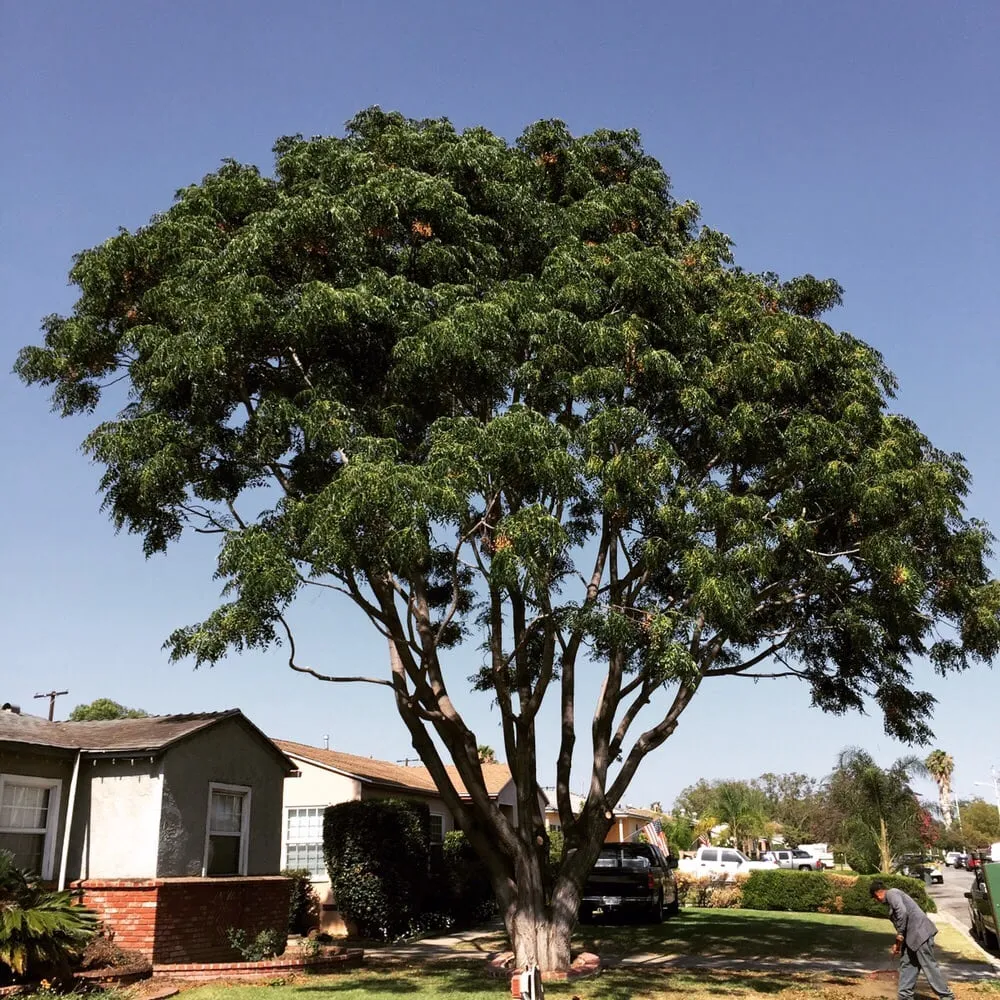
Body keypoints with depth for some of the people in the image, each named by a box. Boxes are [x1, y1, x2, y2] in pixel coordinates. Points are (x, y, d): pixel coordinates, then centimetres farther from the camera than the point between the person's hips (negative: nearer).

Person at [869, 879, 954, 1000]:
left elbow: (902, 912, -23)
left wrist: (899, 936, -13)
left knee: (929, 965, -5)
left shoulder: (891, 894, -8)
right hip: (912, 936, 10)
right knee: (906, 964, 11)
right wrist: (898, 944, 26)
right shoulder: (892, 897, 22)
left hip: (920, 932, -10)